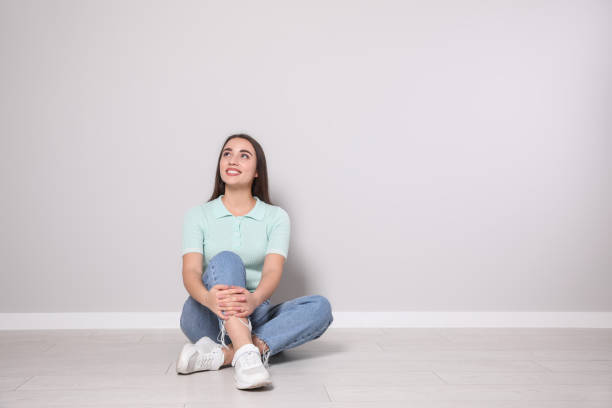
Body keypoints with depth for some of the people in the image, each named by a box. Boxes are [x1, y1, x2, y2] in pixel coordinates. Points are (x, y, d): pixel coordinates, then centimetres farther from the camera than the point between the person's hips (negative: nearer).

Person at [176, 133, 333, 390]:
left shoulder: (276, 217, 4)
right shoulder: (197, 215, 4)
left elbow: (273, 270, -13)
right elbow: (191, 271, -11)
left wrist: (254, 299, -38)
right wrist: (208, 297, -37)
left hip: (253, 319, 2)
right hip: (206, 318, -1)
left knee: (320, 307, -24)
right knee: (226, 259, -29)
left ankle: (219, 355, -38)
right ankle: (246, 355, -50)